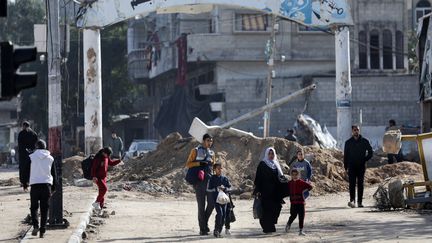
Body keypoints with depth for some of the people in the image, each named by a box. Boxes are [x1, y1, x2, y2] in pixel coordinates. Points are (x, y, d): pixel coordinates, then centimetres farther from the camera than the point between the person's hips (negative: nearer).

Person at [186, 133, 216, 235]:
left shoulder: (212, 153, 16)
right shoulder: (196, 151, 2)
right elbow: (188, 164, -2)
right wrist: (199, 163, -17)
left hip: (209, 180, 4)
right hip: (199, 181, -4)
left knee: (212, 203, -4)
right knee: (201, 205, -4)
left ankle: (205, 222, 18)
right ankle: (202, 229, 0)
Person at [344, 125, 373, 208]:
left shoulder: (364, 141, 5)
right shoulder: (348, 142, 7)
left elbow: (370, 152, 11)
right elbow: (345, 155, 10)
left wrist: (365, 160, -2)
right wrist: (346, 167, 4)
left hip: (361, 166, 0)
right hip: (351, 166, 0)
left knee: (360, 184, 2)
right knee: (352, 184, -13)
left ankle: (360, 202, 6)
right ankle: (352, 200, -21)